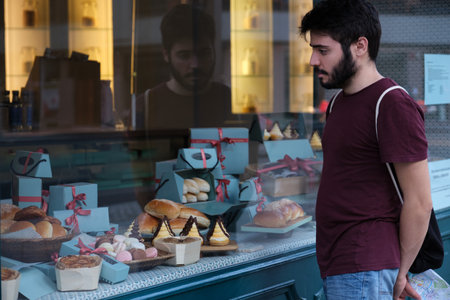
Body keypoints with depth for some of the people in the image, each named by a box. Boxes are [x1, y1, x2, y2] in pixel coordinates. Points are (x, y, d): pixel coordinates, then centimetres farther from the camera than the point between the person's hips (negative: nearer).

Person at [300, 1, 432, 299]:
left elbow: (419, 202, -15)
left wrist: (400, 272, -6)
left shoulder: (394, 106, -14)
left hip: (363, 272, -8)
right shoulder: (340, 101, 15)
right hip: (335, 264, 9)